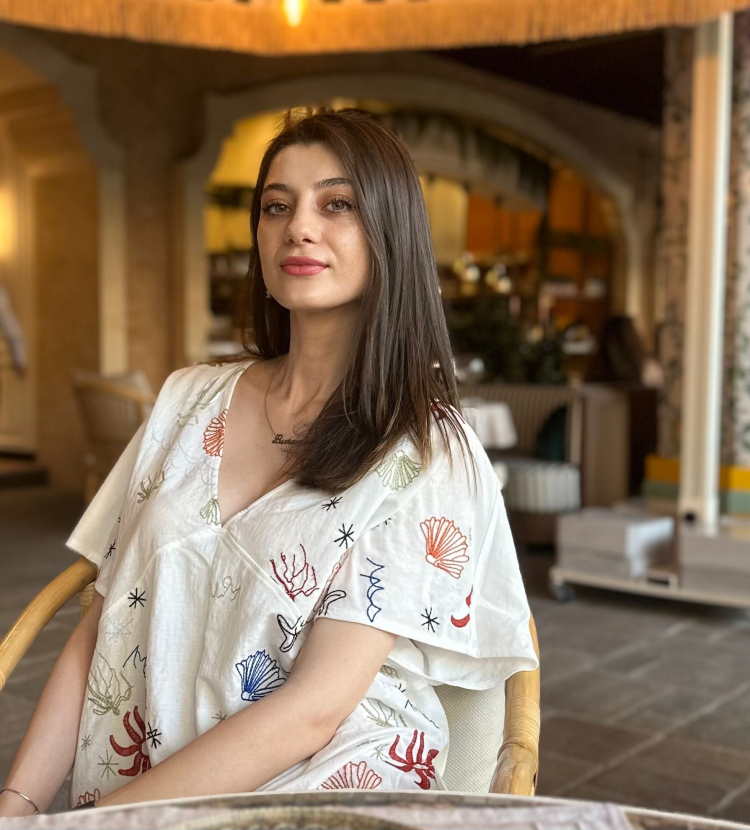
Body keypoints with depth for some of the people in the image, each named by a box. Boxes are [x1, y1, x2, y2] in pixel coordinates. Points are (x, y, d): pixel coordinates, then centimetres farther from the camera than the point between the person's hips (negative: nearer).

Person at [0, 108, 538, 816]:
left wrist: (103, 815, -17)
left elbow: (313, 708, -14)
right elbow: (99, 629, 6)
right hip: (117, 794, 3)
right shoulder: (188, 400, 8)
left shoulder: (430, 453, -7)